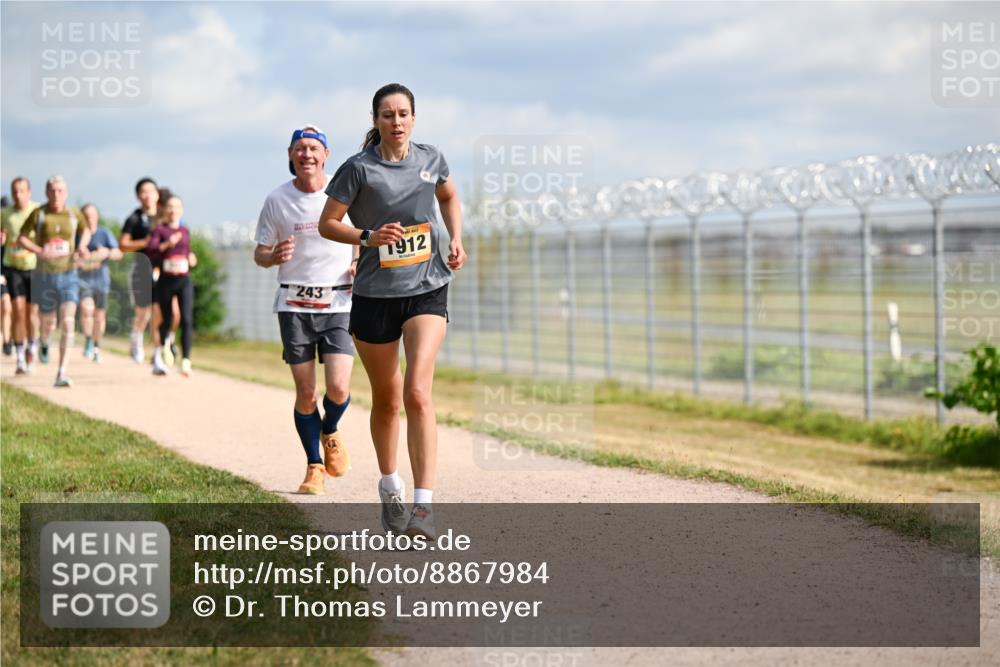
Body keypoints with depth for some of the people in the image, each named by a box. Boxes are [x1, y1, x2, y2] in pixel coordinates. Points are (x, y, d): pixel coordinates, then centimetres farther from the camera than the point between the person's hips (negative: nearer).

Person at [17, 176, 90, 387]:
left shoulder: (74, 214, 1)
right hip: (45, 275, 0)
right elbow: (22, 238, 0)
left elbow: (86, 230, 21)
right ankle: (44, 343, 52)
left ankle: (62, 374, -16)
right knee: (49, 323, 12)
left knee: (68, 323, -15)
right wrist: (39, 251, -17)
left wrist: (82, 246, 1)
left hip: (68, 275, 0)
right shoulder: (38, 214, -5)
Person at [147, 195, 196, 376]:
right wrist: (167, 244, -31)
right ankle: (158, 351, 36)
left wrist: (192, 260, 4)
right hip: (165, 281, -2)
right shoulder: (160, 229, 0)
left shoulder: (185, 231, 12)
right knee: (167, 321, 8)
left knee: (187, 320, -13)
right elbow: (151, 247, -16)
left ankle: (186, 362, -18)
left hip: (184, 281, 2)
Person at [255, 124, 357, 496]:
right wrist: (275, 256, -16)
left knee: (339, 388, -12)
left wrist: (361, 263, -6)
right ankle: (314, 466, 18)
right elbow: (259, 253, 8)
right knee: (305, 394, 0)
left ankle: (330, 432, 22)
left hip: (339, 303, 0)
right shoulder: (277, 200, 1)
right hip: (294, 305, 1)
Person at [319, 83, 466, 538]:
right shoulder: (359, 169, -8)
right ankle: (389, 487, 38)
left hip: (427, 291, 0)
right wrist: (368, 237, -18)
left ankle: (424, 506, -22)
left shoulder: (431, 160, 2)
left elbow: (449, 197, 23)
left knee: (417, 392, -17)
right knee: (386, 400, 12)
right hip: (374, 295, 0)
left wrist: (455, 239, 7)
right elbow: (327, 223, -2)